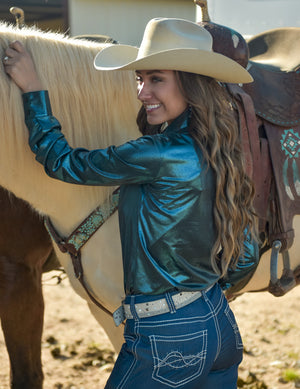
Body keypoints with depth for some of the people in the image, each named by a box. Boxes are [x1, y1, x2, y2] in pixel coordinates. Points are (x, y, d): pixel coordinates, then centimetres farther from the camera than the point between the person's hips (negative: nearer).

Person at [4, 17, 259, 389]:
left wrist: (31, 87, -3)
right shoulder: (215, 154, 3)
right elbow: (246, 254, 10)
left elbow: (62, 162, -12)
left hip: (167, 338, -8)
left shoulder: (161, 156, -23)